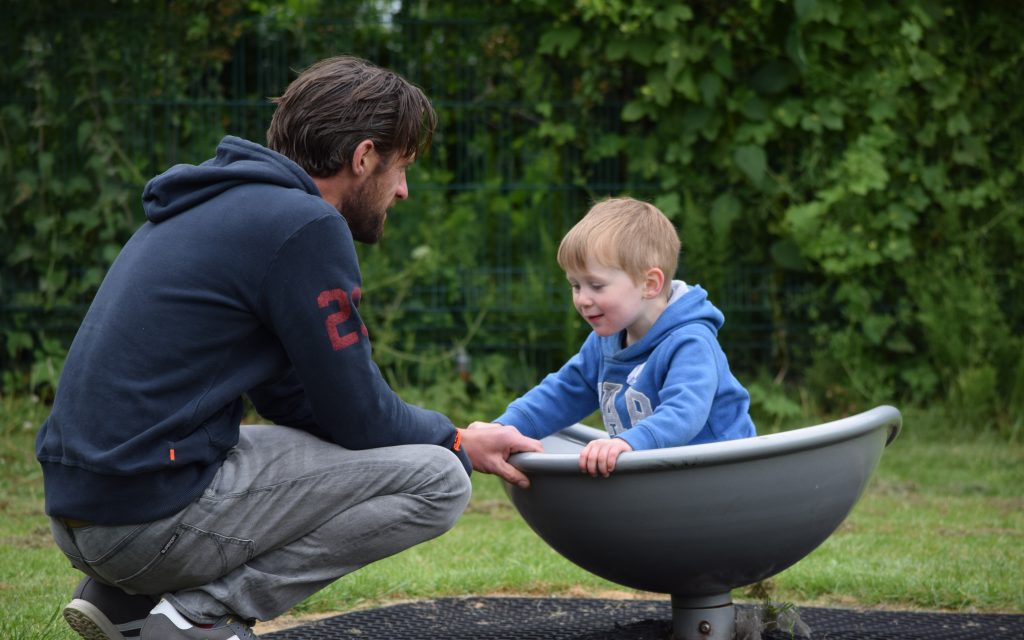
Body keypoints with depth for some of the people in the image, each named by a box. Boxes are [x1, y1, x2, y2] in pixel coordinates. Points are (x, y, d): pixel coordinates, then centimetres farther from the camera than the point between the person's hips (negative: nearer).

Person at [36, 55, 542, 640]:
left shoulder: (228, 204, 19)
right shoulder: (305, 225, -12)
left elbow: (291, 398, 22)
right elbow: (358, 413, -8)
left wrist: (451, 436, 16)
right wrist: (461, 444, 11)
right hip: (155, 514, -10)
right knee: (437, 479, -5)